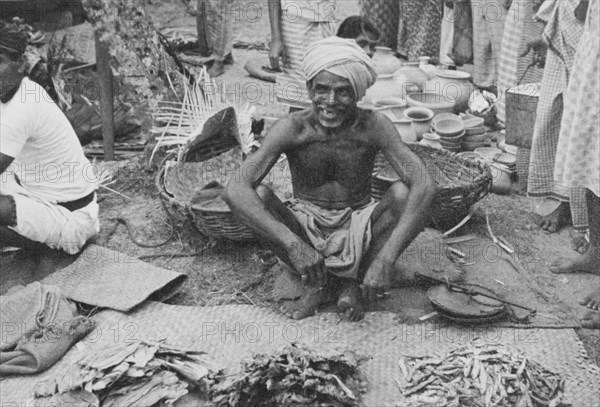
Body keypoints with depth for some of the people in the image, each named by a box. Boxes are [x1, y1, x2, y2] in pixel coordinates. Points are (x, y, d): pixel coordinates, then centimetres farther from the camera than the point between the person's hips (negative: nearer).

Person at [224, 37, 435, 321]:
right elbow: (234, 190, -30)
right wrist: (292, 243, -44)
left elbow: (424, 186, -28)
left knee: (403, 192, -26)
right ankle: (317, 283, -9)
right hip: (306, 228, 0)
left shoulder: (373, 126, -17)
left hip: (358, 229, 0)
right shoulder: (293, 128, -18)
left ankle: (352, 280, -10)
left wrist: (387, 257, -41)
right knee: (257, 196, -26)